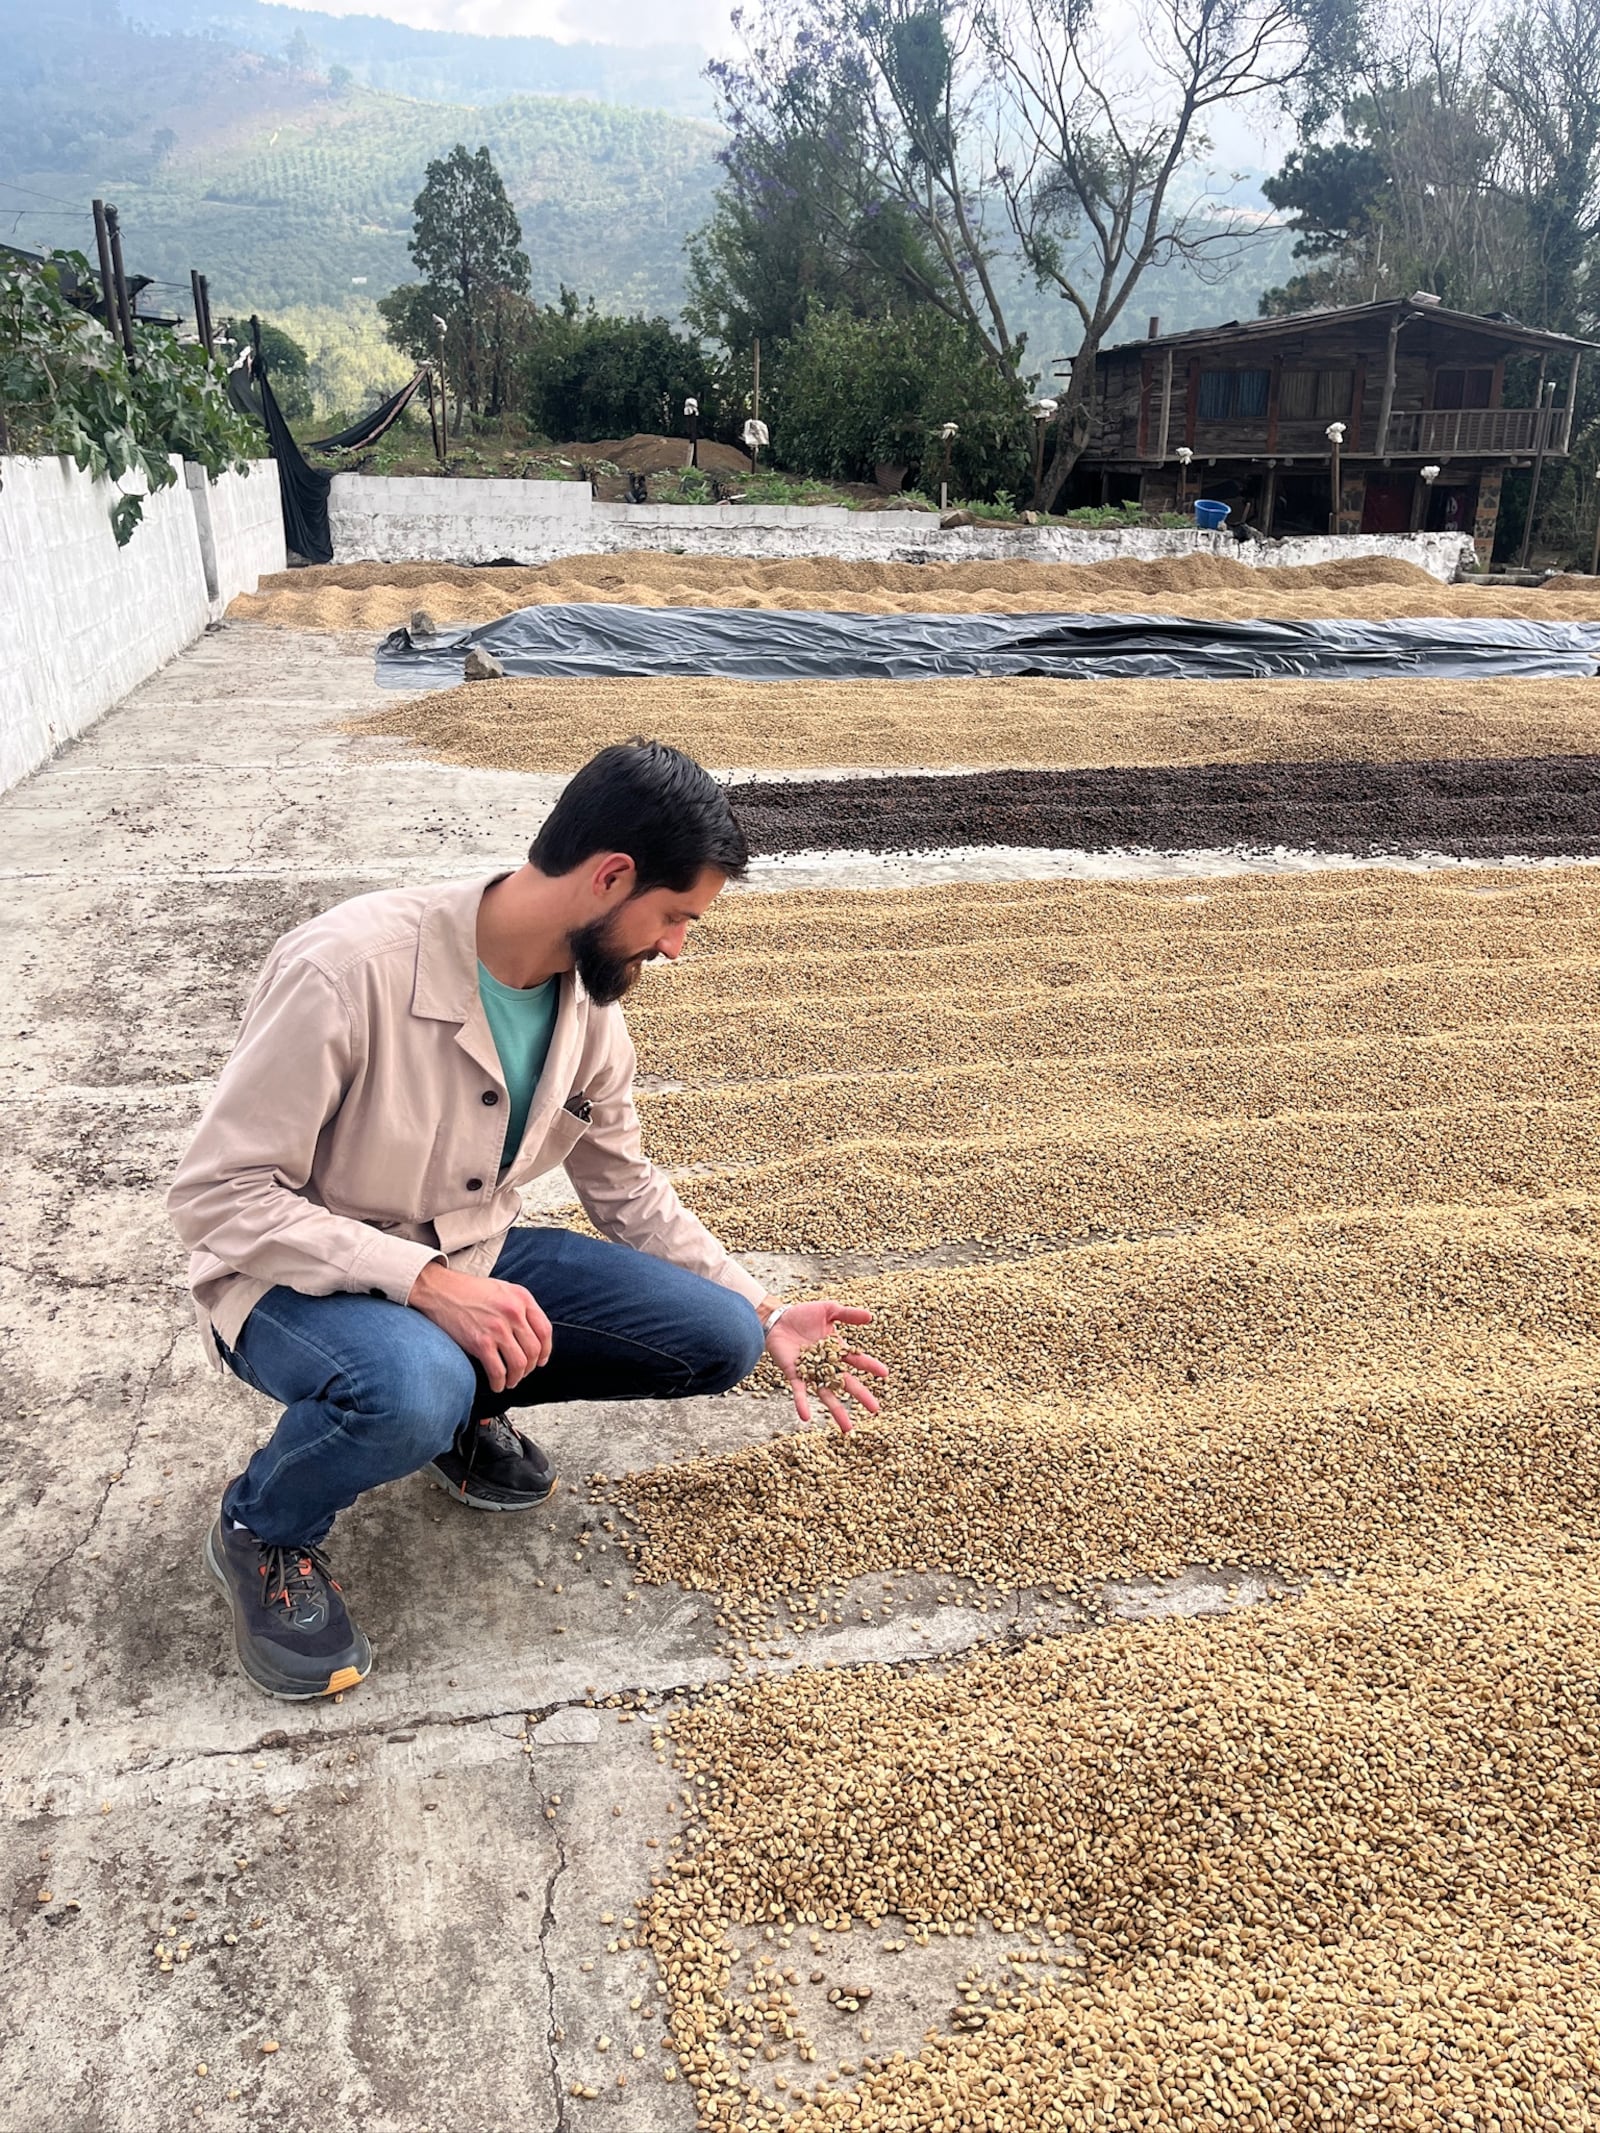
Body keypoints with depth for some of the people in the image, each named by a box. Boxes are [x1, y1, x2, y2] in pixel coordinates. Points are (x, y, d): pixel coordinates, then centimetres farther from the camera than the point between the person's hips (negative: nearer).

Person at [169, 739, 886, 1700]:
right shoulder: (348, 968, -28)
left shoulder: (591, 998, -7)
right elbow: (218, 1194, -25)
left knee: (715, 1337, -10)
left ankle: (464, 1400, 13)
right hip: (297, 1279, -5)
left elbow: (627, 1188, 7)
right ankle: (262, 1531, -4)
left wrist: (764, 1316, 2)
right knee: (411, 1387, -40)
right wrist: (427, 1282, -35)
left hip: (471, 1264, 6)